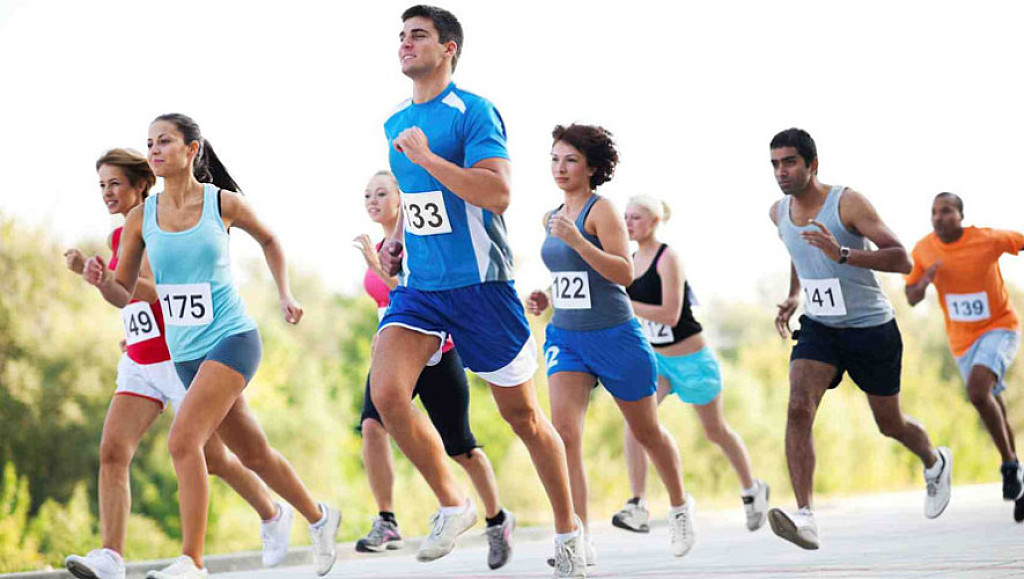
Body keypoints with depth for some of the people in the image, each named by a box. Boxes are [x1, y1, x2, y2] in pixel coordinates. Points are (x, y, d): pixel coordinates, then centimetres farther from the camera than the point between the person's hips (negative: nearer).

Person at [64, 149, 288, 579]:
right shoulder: (118, 238, 11)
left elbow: (154, 291, -25)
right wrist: (136, 329, 14)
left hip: (180, 358, -7)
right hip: (138, 364, 7)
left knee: (214, 459, 6)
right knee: (112, 452, -14)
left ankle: (271, 516, 32)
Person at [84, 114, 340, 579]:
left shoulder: (223, 203, -5)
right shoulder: (140, 218, 1)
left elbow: (268, 240, 15)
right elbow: (124, 294, 4)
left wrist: (285, 295, 8)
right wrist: (102, 280, -17)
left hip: (232, 340, -5)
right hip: (185, 351, 5)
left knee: (183, 439, -22)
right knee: (253, 454, 16)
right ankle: (319, 518, 39)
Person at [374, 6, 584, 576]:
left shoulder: (473, 112, -10)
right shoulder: (397, 124, 12)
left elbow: (497, 194, -23)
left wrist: (426, 156, -23)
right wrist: (398, 238, 13)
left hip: (479, 283, -6)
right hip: (417, 287, 6)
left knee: (523, 415, 4)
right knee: (386, 391, -17)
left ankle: (567, 530, 21)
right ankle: (453, 504, 1)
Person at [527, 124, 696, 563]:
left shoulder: (601, 210, -11)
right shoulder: (552, 218, 10)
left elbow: (624, 273, -22)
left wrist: (576, 239, -31)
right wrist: (548, 298, 6)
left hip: (614, 335, -5)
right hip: (565, 335, 5)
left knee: (645, 432, 13)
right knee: (564, 431, -17)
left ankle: (680, 505, 40)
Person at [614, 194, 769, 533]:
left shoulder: (668, 259, -19)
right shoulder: (632, 261, 2)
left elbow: (670, 315, -27)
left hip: (691, 358, -6)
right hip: (657, 358, 6)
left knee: (715, 430, 12)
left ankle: (752, 490, 37)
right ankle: (637, 508, -22)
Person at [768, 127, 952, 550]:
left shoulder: (847, 203, -18)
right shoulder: (779, 212, 1)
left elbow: (902, 261, -26)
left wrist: (844, 254, -39)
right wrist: (793, 297, 10)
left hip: (871, 328, -4)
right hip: (818, 326, 4)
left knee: (890, 425, 13)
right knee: (798, 408, -22)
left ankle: (935, 462, 49)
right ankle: (805, 519, -30)